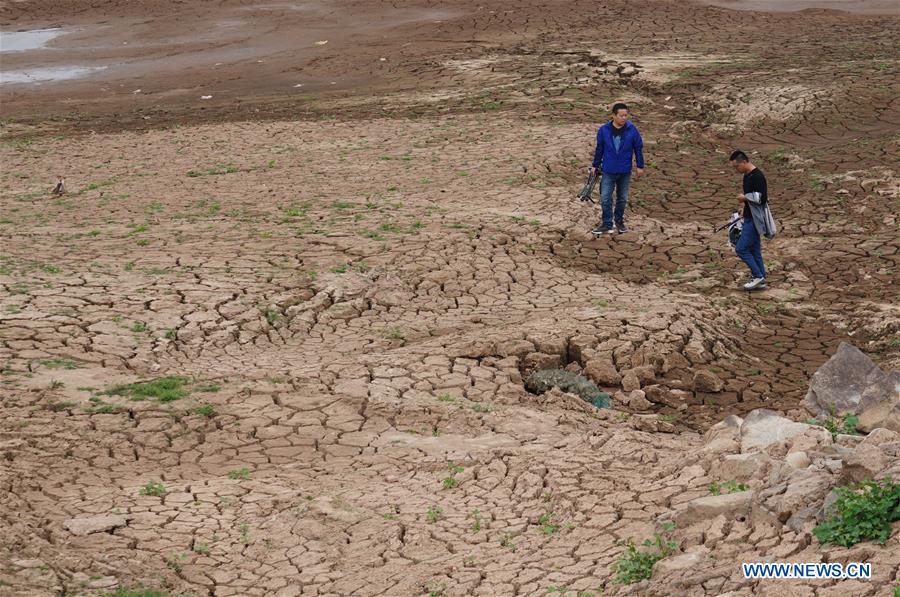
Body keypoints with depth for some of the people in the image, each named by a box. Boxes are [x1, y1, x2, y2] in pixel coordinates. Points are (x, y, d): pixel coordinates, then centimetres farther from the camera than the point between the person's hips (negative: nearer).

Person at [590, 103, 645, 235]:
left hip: (625, 171, 1)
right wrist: (595, 165, 11)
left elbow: (638, 148, 1)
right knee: (605, 198, -3)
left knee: (622, 198, 12)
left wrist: (640, 166, 3)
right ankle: (607, 224, 7)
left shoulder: (632, 130, -8)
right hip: (608, 171, 0)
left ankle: (619, 221, 27)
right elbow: (599, 149, 5)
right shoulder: (603, 130, -7)